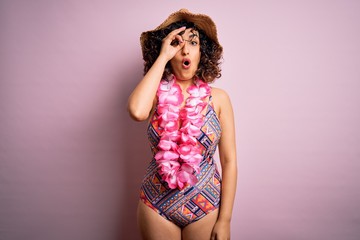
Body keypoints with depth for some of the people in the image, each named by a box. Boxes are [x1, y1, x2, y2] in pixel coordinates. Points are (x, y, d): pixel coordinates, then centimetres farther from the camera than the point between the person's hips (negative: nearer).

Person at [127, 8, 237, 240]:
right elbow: (137, 111, -29)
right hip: (157, 205, 0)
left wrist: (225, 220, -6)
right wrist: (163, 56, -20)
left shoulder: (218, 98, -5)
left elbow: (229, 161, -4)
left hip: (206, 205, 0)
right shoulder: (157, 94, -5)